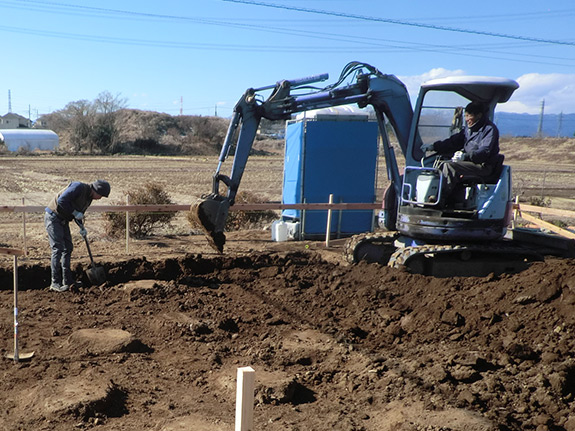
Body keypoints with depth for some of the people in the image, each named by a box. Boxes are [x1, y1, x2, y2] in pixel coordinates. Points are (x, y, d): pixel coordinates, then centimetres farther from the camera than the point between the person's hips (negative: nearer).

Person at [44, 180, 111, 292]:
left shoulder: (89, 198, 9)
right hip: (53, 217, -10)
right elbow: (61, 200, -27)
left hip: (63, 220, 10)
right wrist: (75, 212, -22)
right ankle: (55, 283, -7)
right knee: (58, 249, -12)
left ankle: (67, 281, 17)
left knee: (68, 249, 10)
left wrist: (82, 227, 3)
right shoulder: (78, 187, -20)